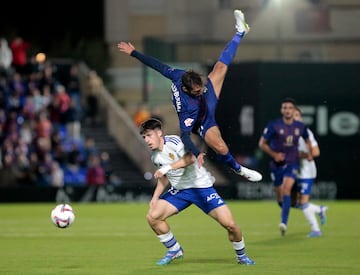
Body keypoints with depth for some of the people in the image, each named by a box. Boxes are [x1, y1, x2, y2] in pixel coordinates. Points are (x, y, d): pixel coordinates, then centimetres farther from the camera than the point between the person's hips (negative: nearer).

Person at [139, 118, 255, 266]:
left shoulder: (173, 141, -18)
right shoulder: (155, 156, 4)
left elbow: (190, 158, -37)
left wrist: (168, 167, -43)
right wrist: (155, 197, 10)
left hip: (201, 186, -6)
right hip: (179, 190, 6)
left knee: (229, 224, -15)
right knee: (152, 217, -10)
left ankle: (241, 255, 12)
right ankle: (174, 250, 9)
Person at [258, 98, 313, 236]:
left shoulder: (300, 126, 1)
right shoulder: (273, 125, -8)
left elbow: (307, 140, 22)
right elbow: (262, 143, -4)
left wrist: (309, 154, 7)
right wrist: (274, 154, -17)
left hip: (292, 163, 0)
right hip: (277, 165, 0)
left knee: (286, 188, -23)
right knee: (279, 195, 6)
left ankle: (284, 222, -29)